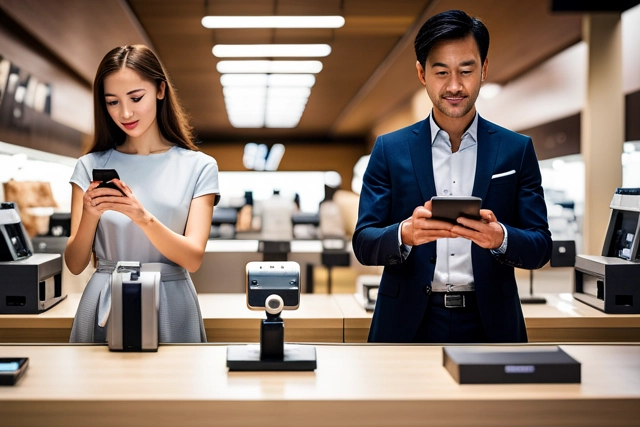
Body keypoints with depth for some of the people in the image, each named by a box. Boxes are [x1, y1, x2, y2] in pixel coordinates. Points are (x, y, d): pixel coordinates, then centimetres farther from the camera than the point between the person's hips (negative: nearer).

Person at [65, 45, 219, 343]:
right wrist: (90, 215, -18)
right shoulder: (90, 166, 2)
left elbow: (193, 259, -9)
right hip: (104, 306, 1)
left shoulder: (198, 167, -2)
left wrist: (143, 217, -24)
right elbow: (75, 264, 1)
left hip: (170, 307, -1)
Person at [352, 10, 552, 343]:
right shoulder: (390, 149, 1)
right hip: (408, 325, 0)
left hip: (489, 324, 1)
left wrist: (500, 238, -21)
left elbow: (540, 248, -1)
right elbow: (363, 243, -3)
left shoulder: (516, 150, 2)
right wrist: (405, 234, -23)